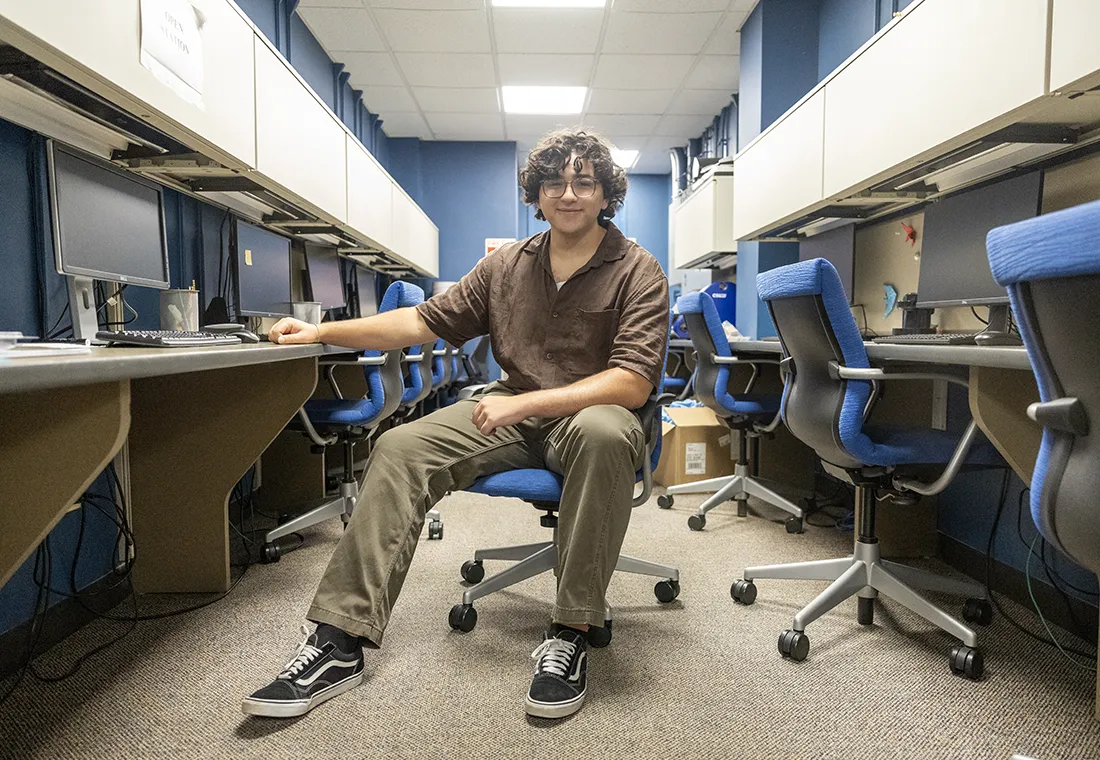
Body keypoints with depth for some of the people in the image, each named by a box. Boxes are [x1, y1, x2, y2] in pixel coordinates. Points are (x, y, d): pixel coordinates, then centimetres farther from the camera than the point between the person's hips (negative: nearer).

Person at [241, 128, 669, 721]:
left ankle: (570, 634, -27)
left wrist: (523, 403, -24)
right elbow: (428, 320, 11)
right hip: (512, 415, 5)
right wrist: (323, 331, 5)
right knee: (399, 448, -16)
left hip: (589, 414, -4)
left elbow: (633, 382, -16)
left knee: (603, 432, -40)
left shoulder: (636, 271, -5)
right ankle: (340, 640, -14)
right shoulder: (507, 265, 10)